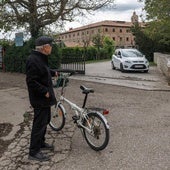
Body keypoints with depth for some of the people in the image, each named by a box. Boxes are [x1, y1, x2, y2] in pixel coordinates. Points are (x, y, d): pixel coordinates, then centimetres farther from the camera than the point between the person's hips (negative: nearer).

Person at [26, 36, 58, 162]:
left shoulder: (41, 58, 11)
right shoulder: (33, 60, -23)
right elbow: (31, 81, -27)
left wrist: (53, 73, 28)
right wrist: (45, 91, -24)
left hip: (45, 98, 11)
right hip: (40, 99, -11)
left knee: (45, 120, 22)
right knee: (39, 124, -3)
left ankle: (41, 143, 39)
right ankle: (34, 152, 10)